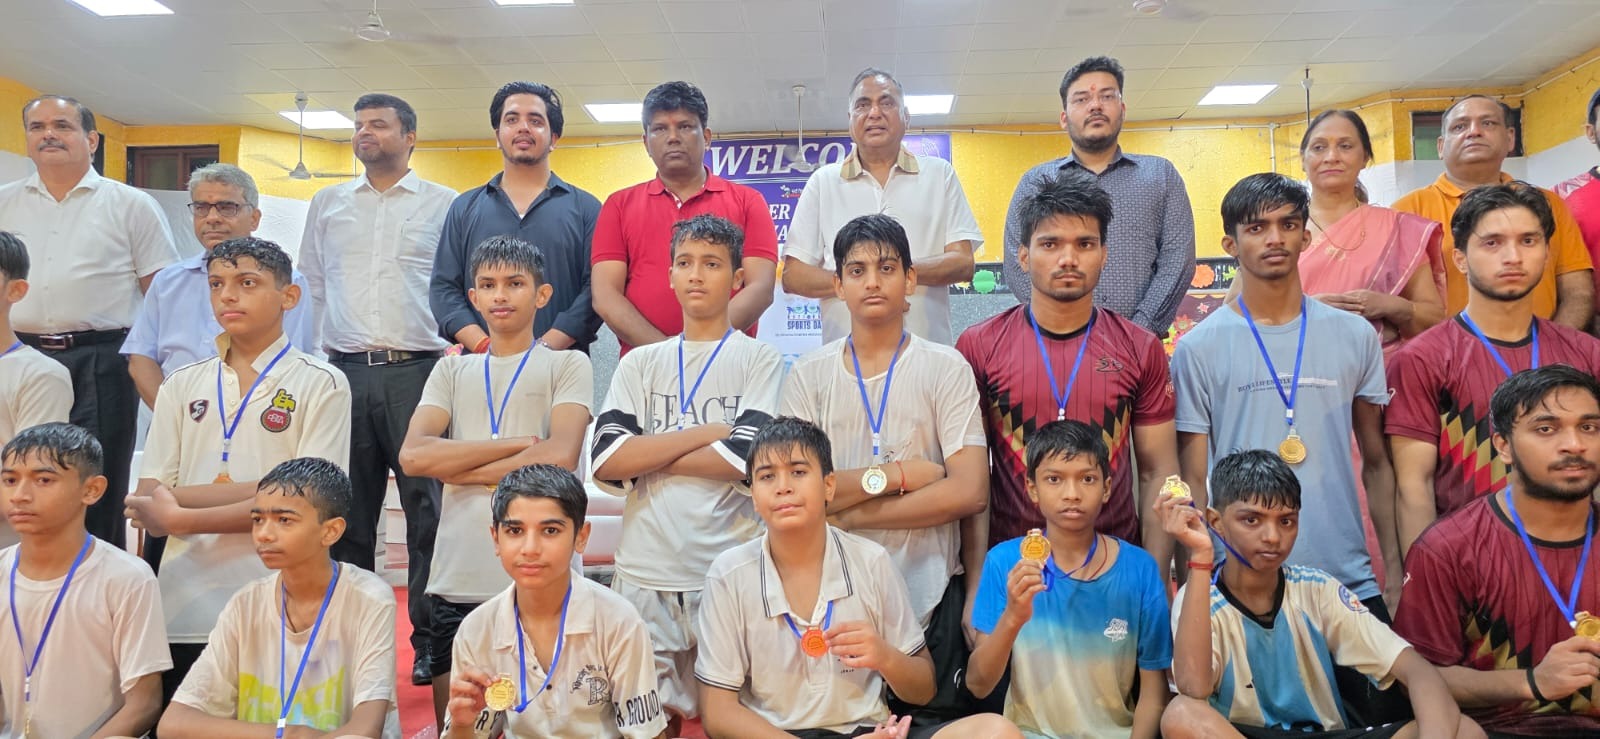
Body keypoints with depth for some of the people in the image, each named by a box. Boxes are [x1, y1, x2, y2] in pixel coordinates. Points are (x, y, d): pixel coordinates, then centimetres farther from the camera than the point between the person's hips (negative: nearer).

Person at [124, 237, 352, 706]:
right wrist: (240, 492, -11)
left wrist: (182, 518, -9)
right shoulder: (182, 385, 11)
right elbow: (147, 499, 4)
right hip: (183, 610, 3)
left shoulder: (321, 384, -1)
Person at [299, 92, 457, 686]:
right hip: (344, 371, 4)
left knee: (428, 508, -3)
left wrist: (453, 350, -4)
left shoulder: (445, 205, 7)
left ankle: (431, 641, 5)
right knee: (348, 510, 8)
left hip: (417, 370, -3)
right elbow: (312, 286, 17)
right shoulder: (327, 205, 17)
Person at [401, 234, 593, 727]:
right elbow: (413, 456, -2)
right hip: (457, 580, 3)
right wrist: (519, 443, -8)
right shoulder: (451, 371, 14)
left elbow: (560, 456, -12)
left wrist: (460, 468, -5)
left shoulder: (568, 365, 5)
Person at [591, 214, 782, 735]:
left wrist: (646, 457, -5)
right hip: (644, 570, 3)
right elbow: (605, 460, -3)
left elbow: (745, 459, -12)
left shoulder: (760, 360, 4)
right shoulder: (640, 363, 12)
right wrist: (708, 430, -6)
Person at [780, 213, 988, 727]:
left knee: (935, 720, 9)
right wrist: (895, 475, -14)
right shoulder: (808, 374, 2)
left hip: (930, 597, -1)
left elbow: (969, 493, -12)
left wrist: (851, 514, -11)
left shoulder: (946, 369, -3)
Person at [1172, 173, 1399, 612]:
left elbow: (1377, 463, 10)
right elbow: (1194, 481, -1)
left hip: (1349, 579, 3)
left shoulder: (1355, 336, 6)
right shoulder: (1199, 349, -3)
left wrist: (1394, 568, 5)